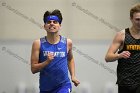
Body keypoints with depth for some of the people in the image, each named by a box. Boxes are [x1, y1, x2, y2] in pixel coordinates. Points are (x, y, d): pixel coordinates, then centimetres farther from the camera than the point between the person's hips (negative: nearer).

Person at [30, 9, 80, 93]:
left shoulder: (67, 42, 0)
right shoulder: (38, 44, -6)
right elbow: (33, 69, -8)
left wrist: (73, 76, 11)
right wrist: (47, 62, -23)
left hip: (63, 86, -1)